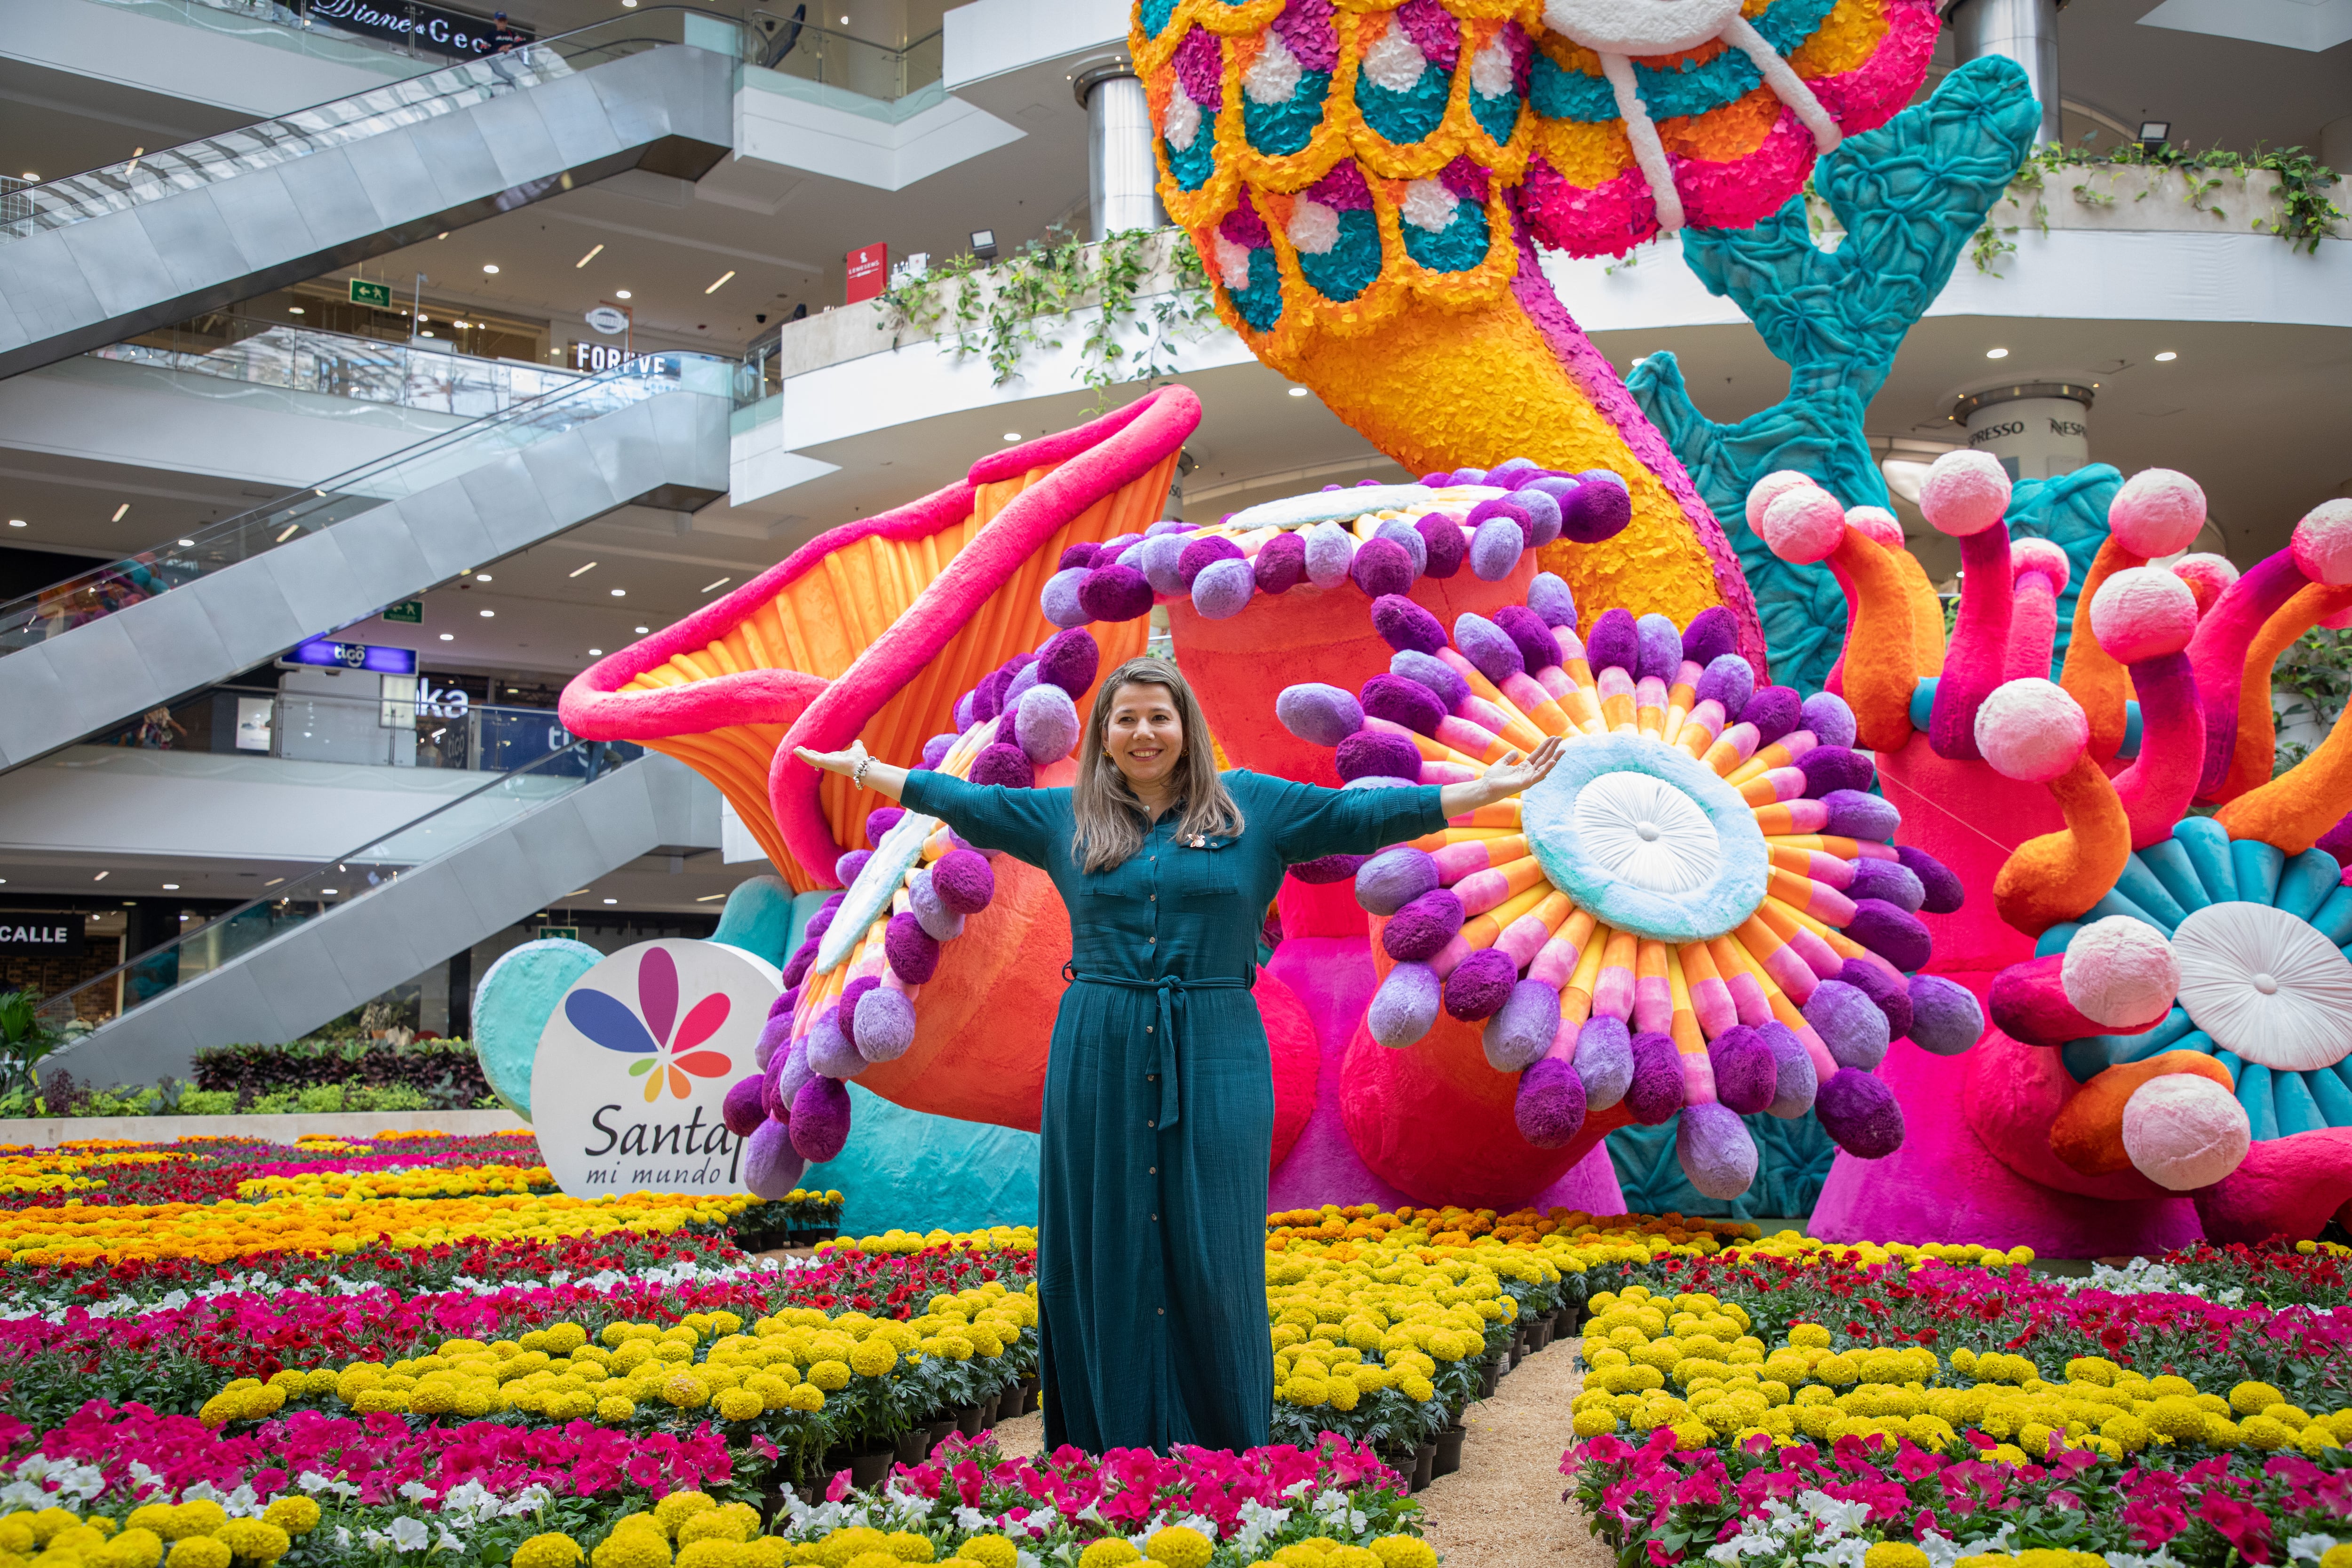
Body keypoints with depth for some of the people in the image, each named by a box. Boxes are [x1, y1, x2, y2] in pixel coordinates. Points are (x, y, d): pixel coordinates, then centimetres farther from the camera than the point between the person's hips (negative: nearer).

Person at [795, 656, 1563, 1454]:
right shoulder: (1064, 816, 11)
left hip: (1215, 1059, -1)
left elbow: (1364, 813, 6)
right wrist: (863, 768, 21)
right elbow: (961, 800, 19)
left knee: (1212, 1255, 0)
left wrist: (1489, 788, 2)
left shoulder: (1252, 806, 8)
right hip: (1101, 1059, 1)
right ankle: (1113, 1451, 13)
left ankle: (1231, 1463, 9)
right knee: (1109, 1251, 4)